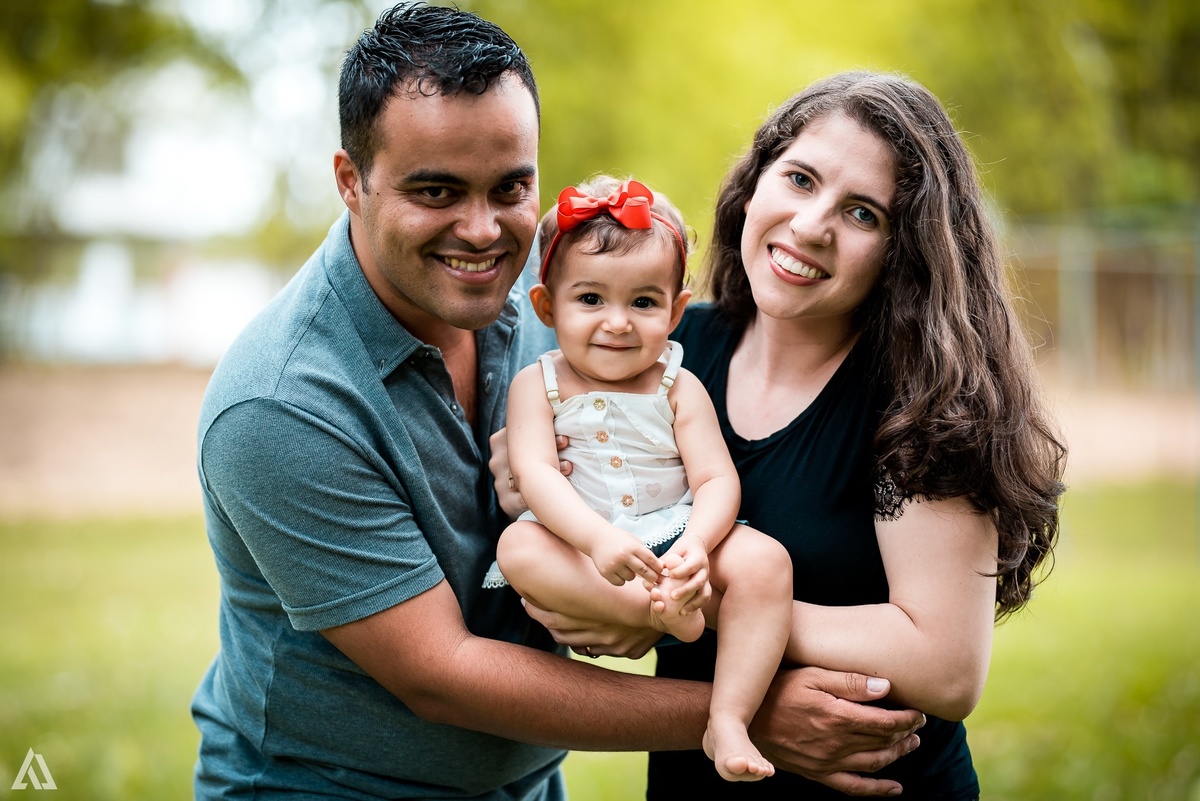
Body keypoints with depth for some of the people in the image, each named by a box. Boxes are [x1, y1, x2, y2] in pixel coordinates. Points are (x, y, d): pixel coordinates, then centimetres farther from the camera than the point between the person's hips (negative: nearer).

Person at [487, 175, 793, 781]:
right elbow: (535, 473, -14)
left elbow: (717, 480, -4)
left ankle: (728, 721, -25)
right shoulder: (537, 385, 2)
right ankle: (656, 608, -39)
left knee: (765, 561, -23)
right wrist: (598, 537, -33)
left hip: (676, 537, 2)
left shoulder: (678, 388, 6)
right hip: (577, 544, -1)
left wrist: (695, 547, -27)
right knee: (518, 546, -31)